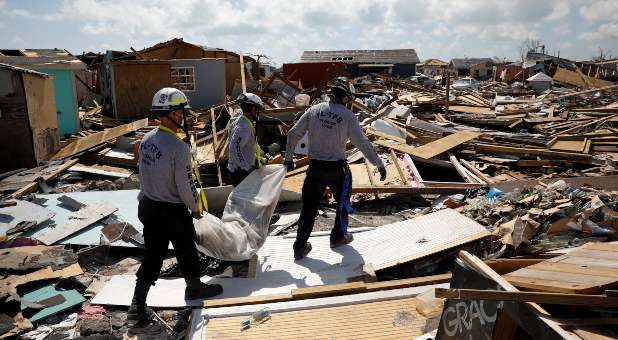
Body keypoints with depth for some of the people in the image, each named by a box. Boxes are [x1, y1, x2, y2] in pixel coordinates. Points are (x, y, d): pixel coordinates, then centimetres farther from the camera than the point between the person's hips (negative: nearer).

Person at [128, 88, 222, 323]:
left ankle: (138, 306, 21)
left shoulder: (146, 139, -2)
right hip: (173, 211, -7)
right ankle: (194, 287, 40)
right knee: (186, 251, 17)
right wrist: (195, 208, -4)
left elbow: (144, 174, 8)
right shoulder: (178, 146, -25)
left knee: (153, 255, 16)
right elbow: (185, 185, -21)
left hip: (148, 207, 7)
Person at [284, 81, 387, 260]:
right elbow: (363, 143, -14)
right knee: (343, 202, 23)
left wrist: (288, 157, 12)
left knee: (309, 206, 13)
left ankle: (300, 247, 19)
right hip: (337, 168, -3)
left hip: (315, 167, 3)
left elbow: (293, 134, 1)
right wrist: (379, 164, -5)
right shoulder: (348, 115, -11)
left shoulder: (314, 110, -1)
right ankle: (338, 237, 37)